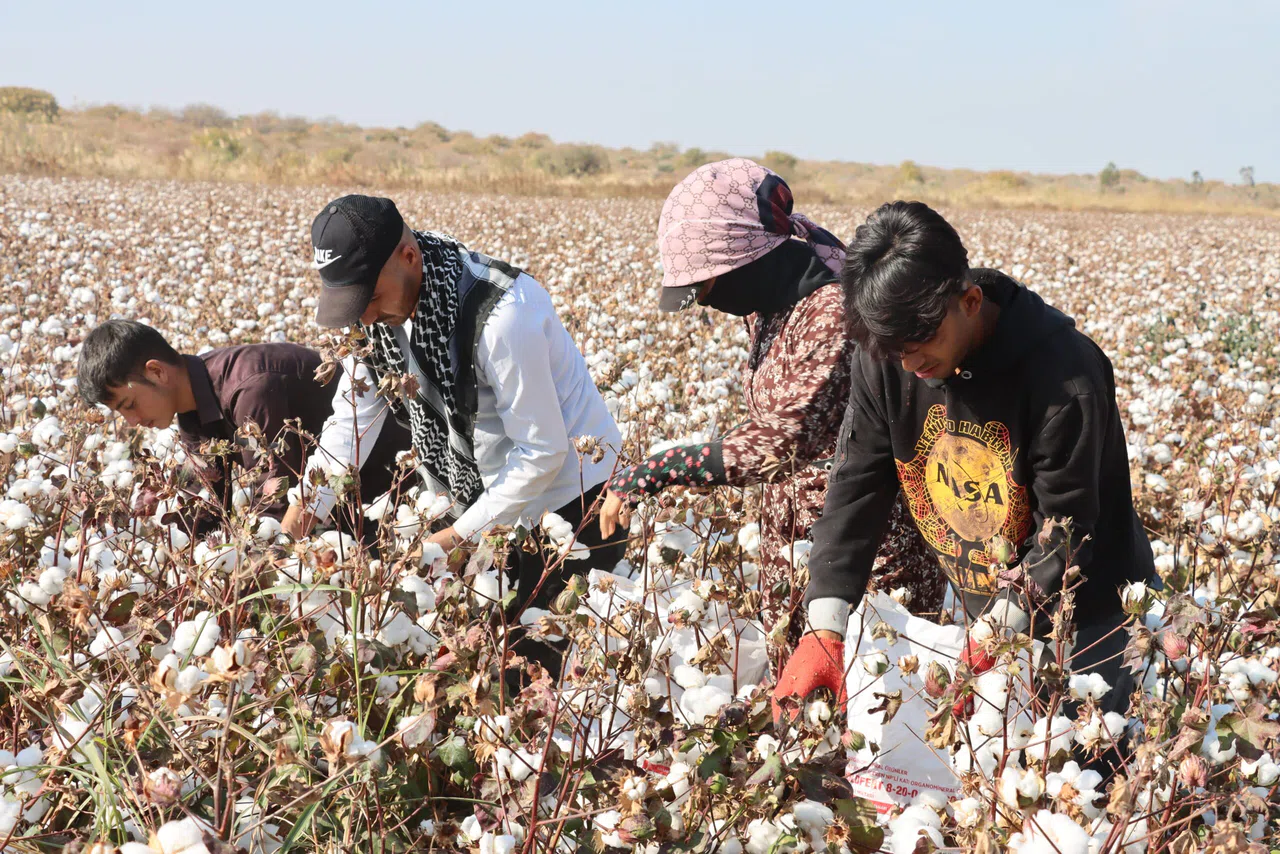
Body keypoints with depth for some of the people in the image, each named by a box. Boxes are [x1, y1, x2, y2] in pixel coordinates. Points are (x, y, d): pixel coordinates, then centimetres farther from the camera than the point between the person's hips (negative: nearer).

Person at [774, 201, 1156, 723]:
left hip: (1089, 615, -4)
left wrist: (984, 648, -31)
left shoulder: (1064, 376, -29)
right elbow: (855, 492, -11)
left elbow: (1065, 534, -24)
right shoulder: (885, 358, -13)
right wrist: (824, 631, -21)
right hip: (984, 613, 5)